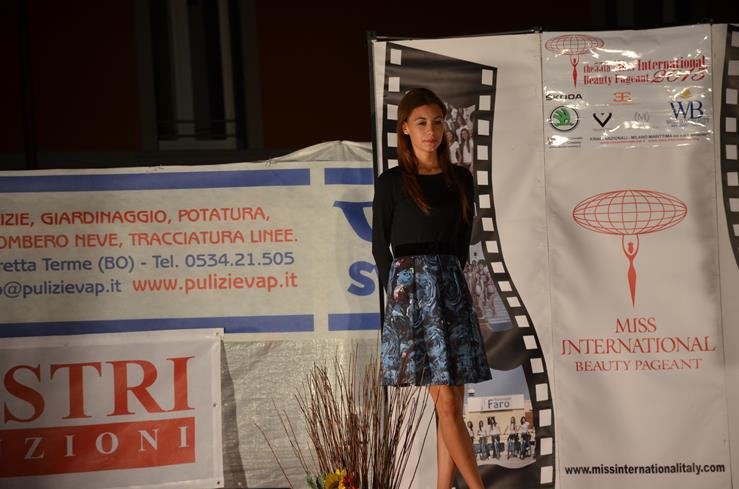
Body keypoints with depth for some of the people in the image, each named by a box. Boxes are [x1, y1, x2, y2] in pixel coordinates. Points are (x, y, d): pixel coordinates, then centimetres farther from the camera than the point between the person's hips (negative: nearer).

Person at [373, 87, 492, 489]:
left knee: (451, 404, 2)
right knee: (446, 403, -8)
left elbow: (462, 242, 15)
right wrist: (397, 291, 2)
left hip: (452, 291, 4)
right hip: (410, 291, -4)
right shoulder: (391, 183, 0)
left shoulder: (460, 180, 11)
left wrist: (445, 278, 9)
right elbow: (381, 247, 4)